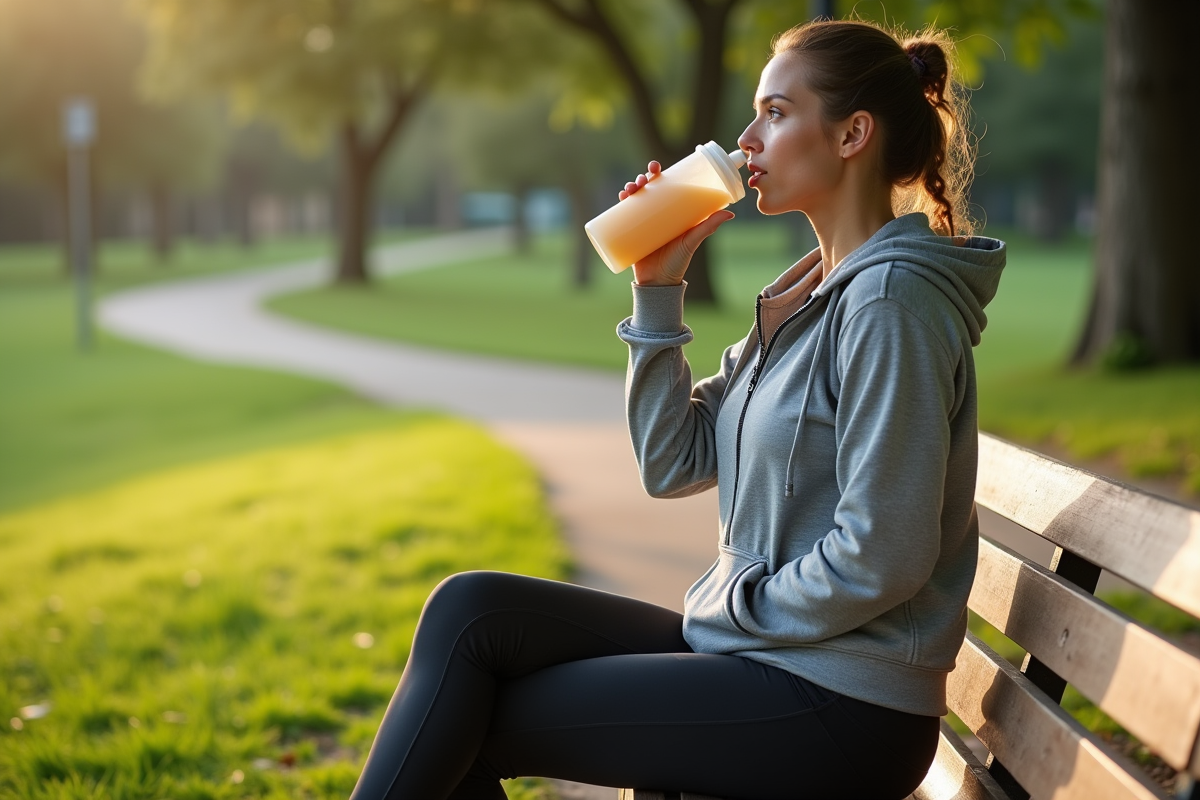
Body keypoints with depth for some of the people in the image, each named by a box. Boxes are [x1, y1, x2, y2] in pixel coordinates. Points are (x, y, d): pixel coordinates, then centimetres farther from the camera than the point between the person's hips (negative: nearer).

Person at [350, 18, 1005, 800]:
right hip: (754, 648, 8)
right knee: (471, 609, -4)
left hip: (840, 713, -8)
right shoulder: (813, 294, 13)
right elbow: (672, 463, 9)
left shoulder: (891, 300, -17)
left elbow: (880, 558, -22)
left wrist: (731, 609, -9)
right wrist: (658, 290, 1)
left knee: (469, 726, -8)